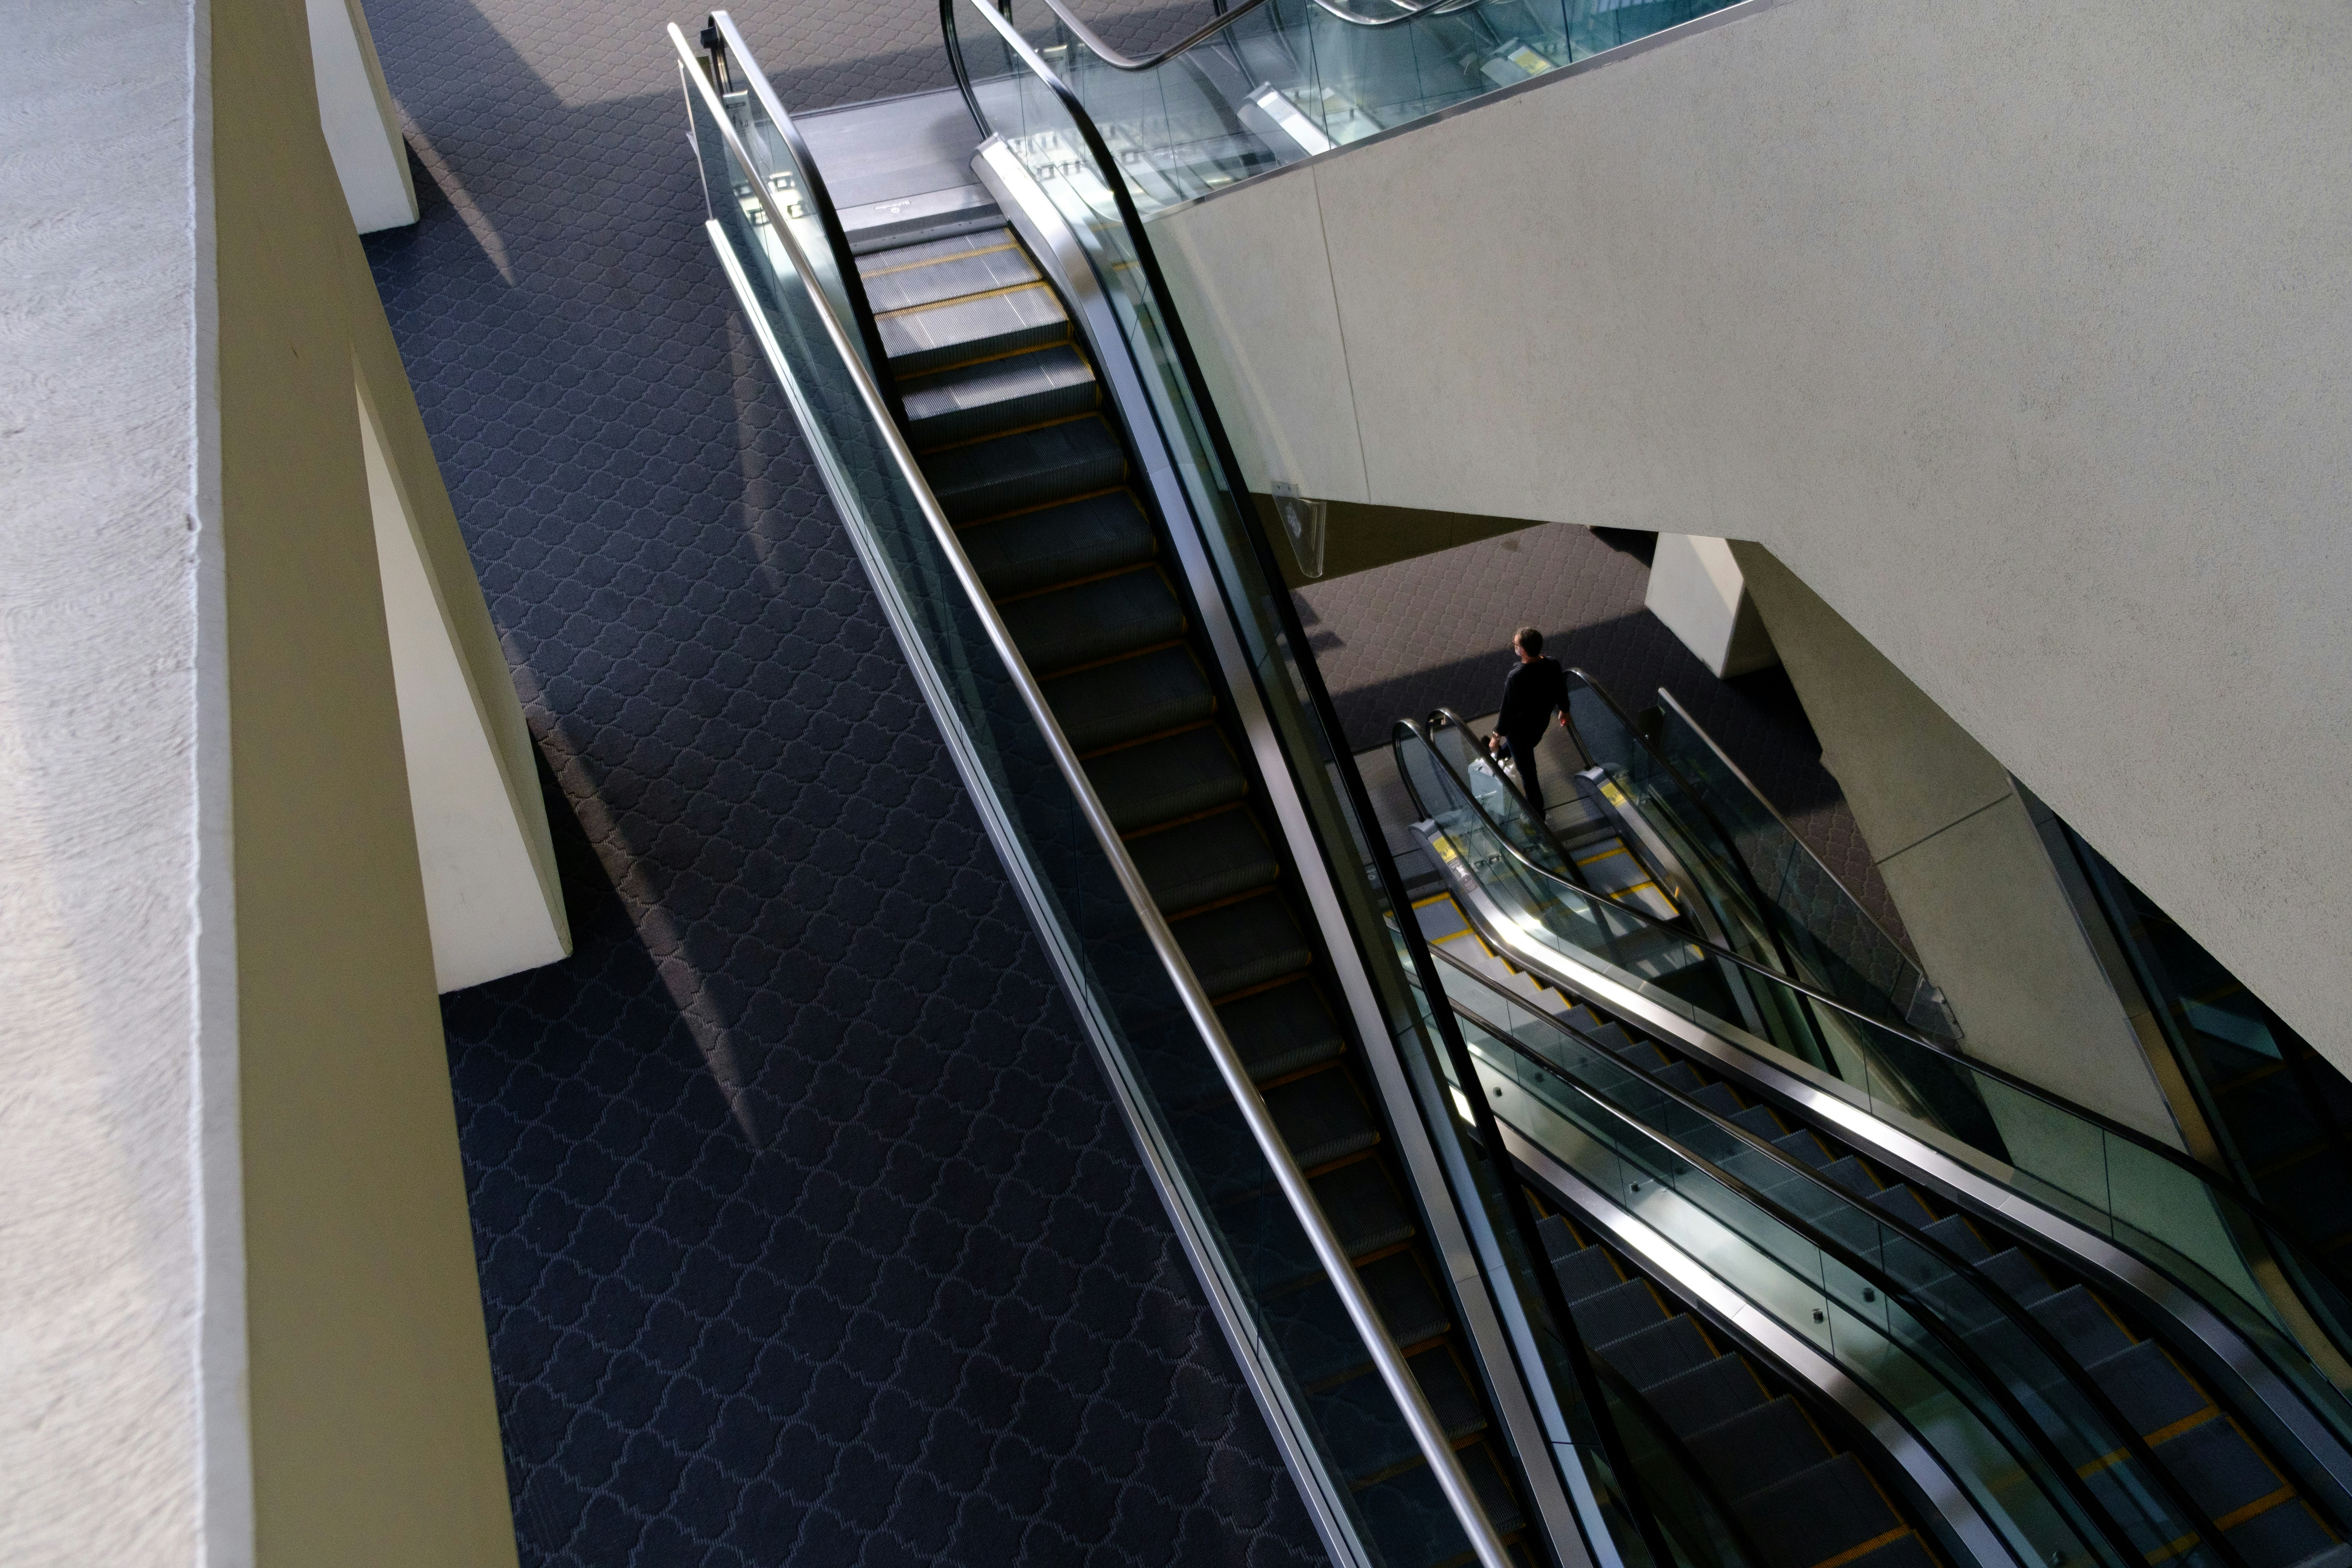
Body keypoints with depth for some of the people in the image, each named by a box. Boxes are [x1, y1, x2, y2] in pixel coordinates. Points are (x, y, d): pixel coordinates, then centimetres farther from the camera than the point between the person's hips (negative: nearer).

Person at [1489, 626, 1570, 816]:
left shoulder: (1516, 678, -39)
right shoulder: (1554, 665, -21)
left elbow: (1507, 711, -26)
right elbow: (1561, 691, -2)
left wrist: (1497, 736, -10)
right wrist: (1564, 710, 20)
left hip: (1521, 729, -6)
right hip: (1542, 723, 6)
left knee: (1527, 772, 15)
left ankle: (1537, 814, 33)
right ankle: (1498, 754, 71)